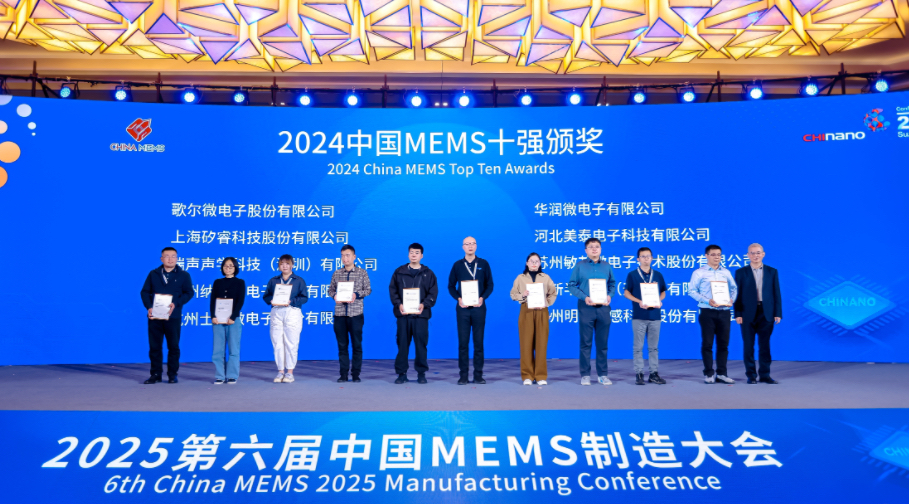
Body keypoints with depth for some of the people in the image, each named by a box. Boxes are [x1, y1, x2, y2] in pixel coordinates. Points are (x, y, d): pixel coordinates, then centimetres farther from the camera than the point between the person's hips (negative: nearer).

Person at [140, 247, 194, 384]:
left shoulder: (183, 275, 6)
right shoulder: (153, 274, 11)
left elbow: (189, 293, 1)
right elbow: (145, 292, 8)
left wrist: (176, 303, -14)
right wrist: (149, 307, -8)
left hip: (173, 317, -1)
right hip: (154, 316, 2)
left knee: (173, 346, 3)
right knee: (154, 346, 4)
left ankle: (172, 374, 12)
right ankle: (156, 374, 12)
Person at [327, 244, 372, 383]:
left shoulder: (362, 273, 3)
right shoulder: (336, 273, 9)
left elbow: (368, 289, 2)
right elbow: (330, 289, 13)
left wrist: (356, 295, -14)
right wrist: (334, 296, -8)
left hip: (356, 314, -2)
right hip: (339, 314, 2)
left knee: (357, 345, 2)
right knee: (342, 345, 6)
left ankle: (356, 374, 10)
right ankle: (343, 374, 13)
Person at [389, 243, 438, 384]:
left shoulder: (428, 273, 8)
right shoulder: (399, 272, 10)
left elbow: (433, 293, 4)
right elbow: (392, 290, 7)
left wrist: (424, 304, -12)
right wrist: (398, 304, -8)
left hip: (421, 314, -1)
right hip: (403, 314, 1)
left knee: (421, 343, 1)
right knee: (402, 343, 2)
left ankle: (421, 373, 11)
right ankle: (401, 373, 9)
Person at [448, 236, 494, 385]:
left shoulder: (483, 264, 5)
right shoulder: (457, 265, 6)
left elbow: (490, 285, 6)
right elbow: (451, 286, 8)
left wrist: (483, 298, -10)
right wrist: (458, 299, -8)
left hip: (479, 307, 0)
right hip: (462, 307, 0)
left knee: (478, 342, 3)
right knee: (463, 342, 1)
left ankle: (478, 374, 10)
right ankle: (463, 375, 6)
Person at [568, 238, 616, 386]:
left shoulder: (606, 266, 9)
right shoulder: (580, 265, 1)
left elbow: (612, 284, 14)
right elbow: (572, 286, -1)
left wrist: (610, 295, -6)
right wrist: (584, 297, -15)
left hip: (603, 308, 3)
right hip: (586, 308, -2)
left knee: (603, 343, 7)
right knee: (586, 343, 2)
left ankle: (603, 374, 15)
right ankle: (585, 375, 9)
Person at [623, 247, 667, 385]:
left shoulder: (657, 275, 11)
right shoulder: (632, 275, 2)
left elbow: (663, 292, 16)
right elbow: (627, 293, 1)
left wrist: (659, 300, -6)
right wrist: (639, 302, -14)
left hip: (655, 315, 3)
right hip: (639, 316, -3)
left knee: (654, 347, 7)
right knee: (638, 347, -1)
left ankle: (654, 374, 13)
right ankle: (639, 374, 5)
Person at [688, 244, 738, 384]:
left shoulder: (726, 272, 13)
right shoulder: (699, 273, 1)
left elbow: (733, 288, 15)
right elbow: (691, 290, -4)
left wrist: (731, 300, -5)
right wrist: (707, 301, -15)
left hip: (724, 312, 3)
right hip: (707, 312, -3)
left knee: (723, 343, 5)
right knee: (707, 343, -1)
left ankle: (721, 373, 13)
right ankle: (709, 373, 8)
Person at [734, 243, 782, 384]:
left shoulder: (772, 272, 8)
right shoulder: (741, 272, 4)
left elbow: (776, 293, 6)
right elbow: (737, 294, 1)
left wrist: (778, 313, 0)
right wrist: (737, 314, -6)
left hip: (766, 313, 1)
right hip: (748, 314, -1)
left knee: (765, 345, 5)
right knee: (748, 346, 2)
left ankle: (764, 375, 13)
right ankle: (751, 375, 11)